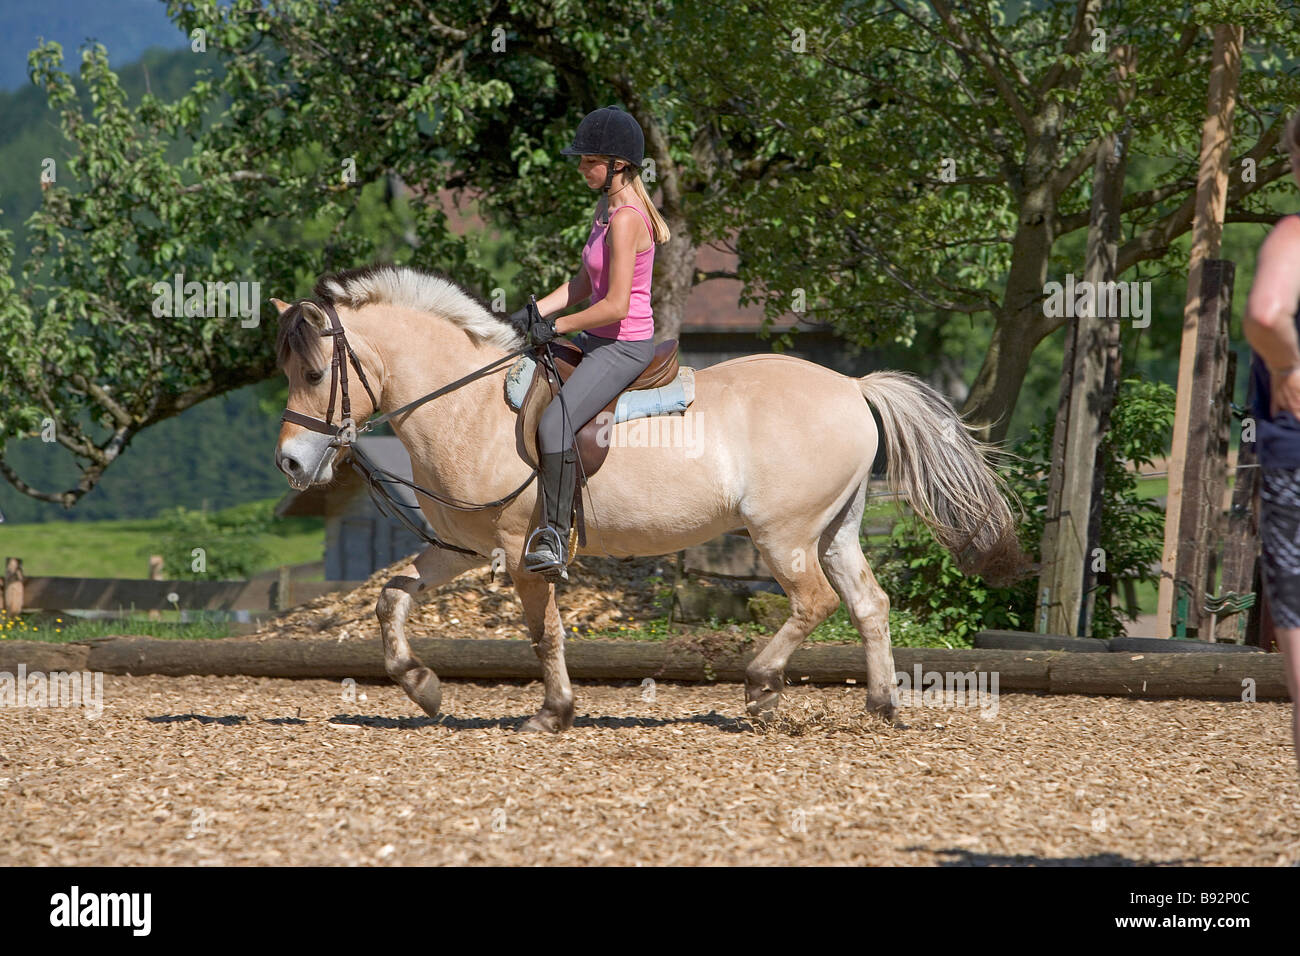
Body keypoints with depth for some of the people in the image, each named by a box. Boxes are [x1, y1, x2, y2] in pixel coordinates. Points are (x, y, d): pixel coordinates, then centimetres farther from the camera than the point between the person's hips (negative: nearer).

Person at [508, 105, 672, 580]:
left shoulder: (626, 220, -21)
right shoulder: (607, 207, 10)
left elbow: (615, 305, -24)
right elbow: (585, 283, 16)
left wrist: (557, 326, -14)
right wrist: (536, 312, 3)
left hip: (623, 346, -11)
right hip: (599, 342, 11)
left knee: (554, 422, -26)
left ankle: (554, 537, -20)